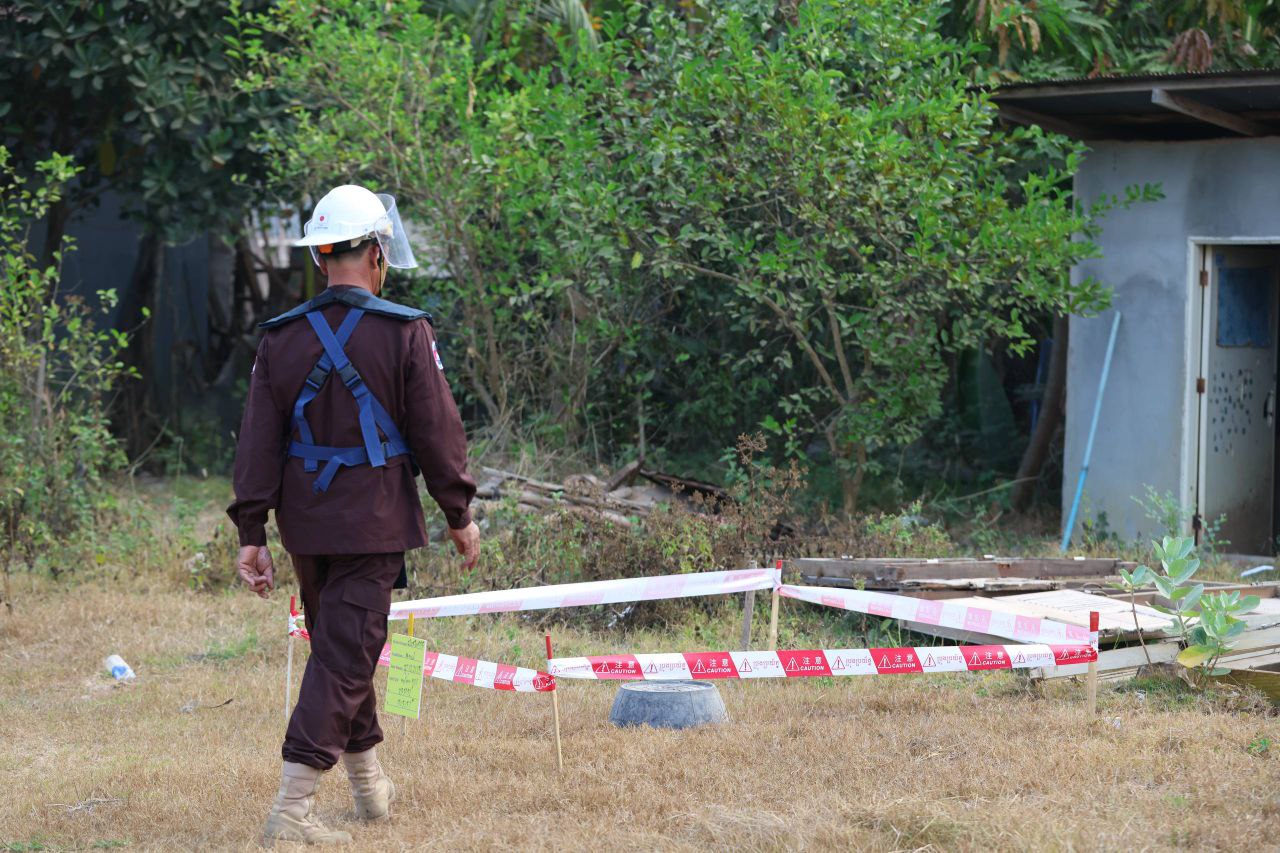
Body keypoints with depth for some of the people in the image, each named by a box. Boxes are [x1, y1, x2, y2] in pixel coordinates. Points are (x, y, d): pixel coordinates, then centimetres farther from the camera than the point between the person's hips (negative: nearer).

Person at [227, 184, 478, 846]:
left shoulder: (282, 339, 0)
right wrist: (459, 513, 3)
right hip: (373, 523, -5)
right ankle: (291, 809, -13)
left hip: (304, 522, 5)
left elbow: (257, 443, 0)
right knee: (344, 656, -4)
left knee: (343, 646, 21)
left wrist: (251, 532, 3)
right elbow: (437, 432, -8)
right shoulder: (404, 334, -11)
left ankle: (369, 784, 35)